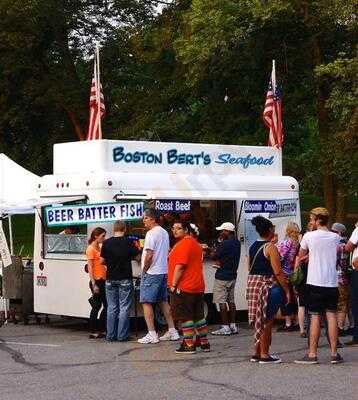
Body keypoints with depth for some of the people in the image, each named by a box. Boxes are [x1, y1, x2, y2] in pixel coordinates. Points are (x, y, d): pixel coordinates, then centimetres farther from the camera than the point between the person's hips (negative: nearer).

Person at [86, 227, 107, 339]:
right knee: (97, 306, -5)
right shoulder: (91, 249, -9)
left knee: (106, 306, 9)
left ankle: (101, 330, 17)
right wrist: (94, 284, -19)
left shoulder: (99, 248, 16)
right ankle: (93, 332, 2)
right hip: (96, 281, -9)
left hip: (103, 280, 9)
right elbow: (90, 268, -14)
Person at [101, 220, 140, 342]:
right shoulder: (128, 242, -8)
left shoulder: (106, 243, -2)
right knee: (124, 308, 3)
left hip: (111, 279, 2)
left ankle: (111, 335, 10)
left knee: (111, 308, 9)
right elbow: (138, 258, -3)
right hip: (125, 279, -2)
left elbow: (102, 261, 4)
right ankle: (122, 335, 2)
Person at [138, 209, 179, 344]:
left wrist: (144, 270, -8)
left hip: (151, 273, -9)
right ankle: (172, 331, 15)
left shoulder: (151, 233, -14)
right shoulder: (165, 233, 14)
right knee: (163, 301, 15)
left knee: (146, 302, -4)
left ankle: (152, 334, -7)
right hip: (164, 271, 9)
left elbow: (149, 255, -20)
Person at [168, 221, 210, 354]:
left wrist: (173, 285, -17)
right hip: (198, 287, 10)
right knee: (198, 315, 14)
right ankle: (204, 343, 19)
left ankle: (189, 345, -4)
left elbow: (180, 266, -21)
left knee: (185, 317, -5)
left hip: (183, 288, -10)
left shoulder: (183, 244, -15)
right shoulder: (195, 243, 17)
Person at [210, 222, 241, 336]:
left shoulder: (225, 244, -18)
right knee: (231, 300, 13)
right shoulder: (237, 243, 9)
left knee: (221, 302, -5)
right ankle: (233, 326, 15)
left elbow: (214, 256, -10)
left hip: (222, 276, -9)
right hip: (232, 275, 9)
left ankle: (225, 327, -6)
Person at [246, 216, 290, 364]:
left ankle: (257, 353, 19)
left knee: (259, 320, 15)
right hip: (267, 284, -8)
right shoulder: (270, 247, -13)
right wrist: (287, 290, -10)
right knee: (267, 320, -1)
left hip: (252, 283, 8)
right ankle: (264, 355, 2)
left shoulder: (253, 246, 10)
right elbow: (278, 272, -16)